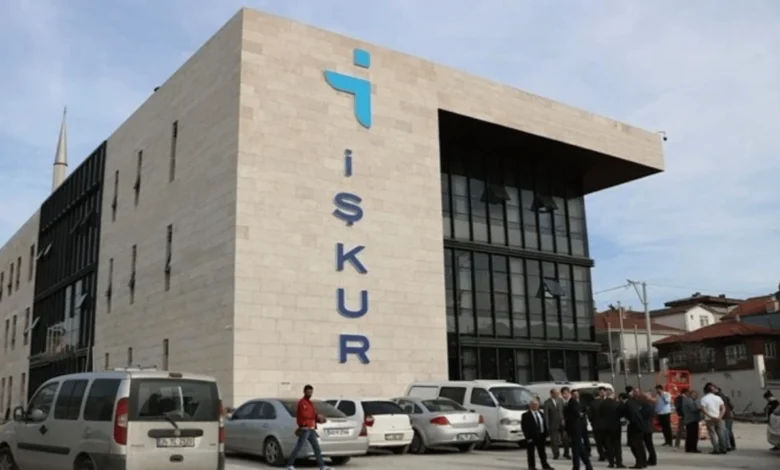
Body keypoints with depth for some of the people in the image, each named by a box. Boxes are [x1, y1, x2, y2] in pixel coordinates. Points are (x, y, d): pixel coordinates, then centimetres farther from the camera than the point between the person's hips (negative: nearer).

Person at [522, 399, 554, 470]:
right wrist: (528, 437, -17)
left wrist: (545, 434, 5)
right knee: (531, 453, 4)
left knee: (542, 452, 12)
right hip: (531, 436, -5)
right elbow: (524, 427, -12)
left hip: (541, 436, 5)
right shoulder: (526, 415, -10)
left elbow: (544, 425, 13)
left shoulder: (541, 414, 10)